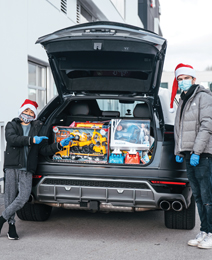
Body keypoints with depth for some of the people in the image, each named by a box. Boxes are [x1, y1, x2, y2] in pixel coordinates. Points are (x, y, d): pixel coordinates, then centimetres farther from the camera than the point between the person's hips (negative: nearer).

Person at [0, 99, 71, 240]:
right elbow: (12, 139, -9)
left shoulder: (38, 129, 19)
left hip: (27, 170, 1)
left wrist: (59, 145, 0)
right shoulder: (12, 125, 14)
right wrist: (32, 140, -20)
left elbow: (44, 150, 15)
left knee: (24, 196, -13)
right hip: (12, 167, -1)